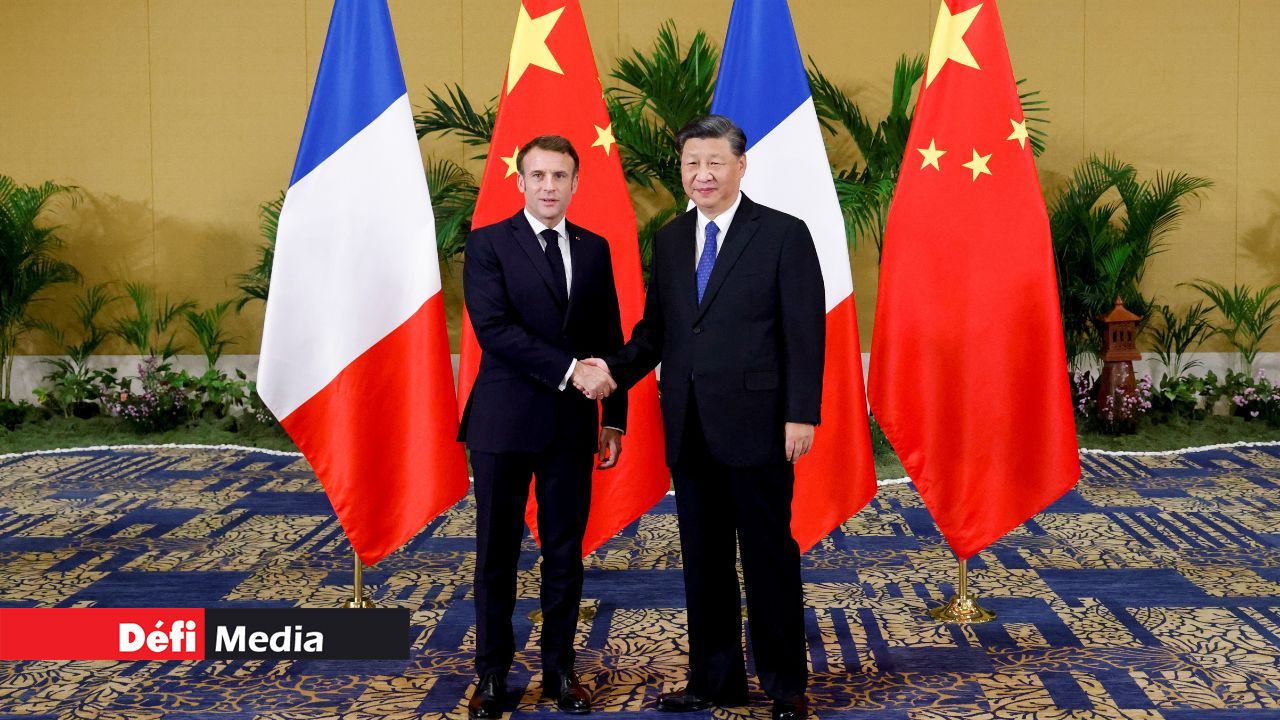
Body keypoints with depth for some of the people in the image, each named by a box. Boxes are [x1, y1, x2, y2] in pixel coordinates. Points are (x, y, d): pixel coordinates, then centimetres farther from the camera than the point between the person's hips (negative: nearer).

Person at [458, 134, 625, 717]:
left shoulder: (594, 249, 10)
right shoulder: (488, 244, -3)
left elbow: (610, 340, 12)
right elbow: (492, 328, -15)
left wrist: (614, 418, 8)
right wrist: (569, 371, -20)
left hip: (573, 424, 3)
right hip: (505, 422, -3)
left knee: (566, 553, 9)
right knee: (497, 553, 5)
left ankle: (560, 669, 21)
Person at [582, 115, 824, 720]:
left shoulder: (784, 235, -4)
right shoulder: (670, 239, 12)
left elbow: (805, 333, -7)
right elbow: (656, 327, 13)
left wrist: (801, 415, -13)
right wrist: (616, 369, -4)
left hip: (756, 426, -5)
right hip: (689, 429, 6)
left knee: (769, 558, 3)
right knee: (703, 561, 12)